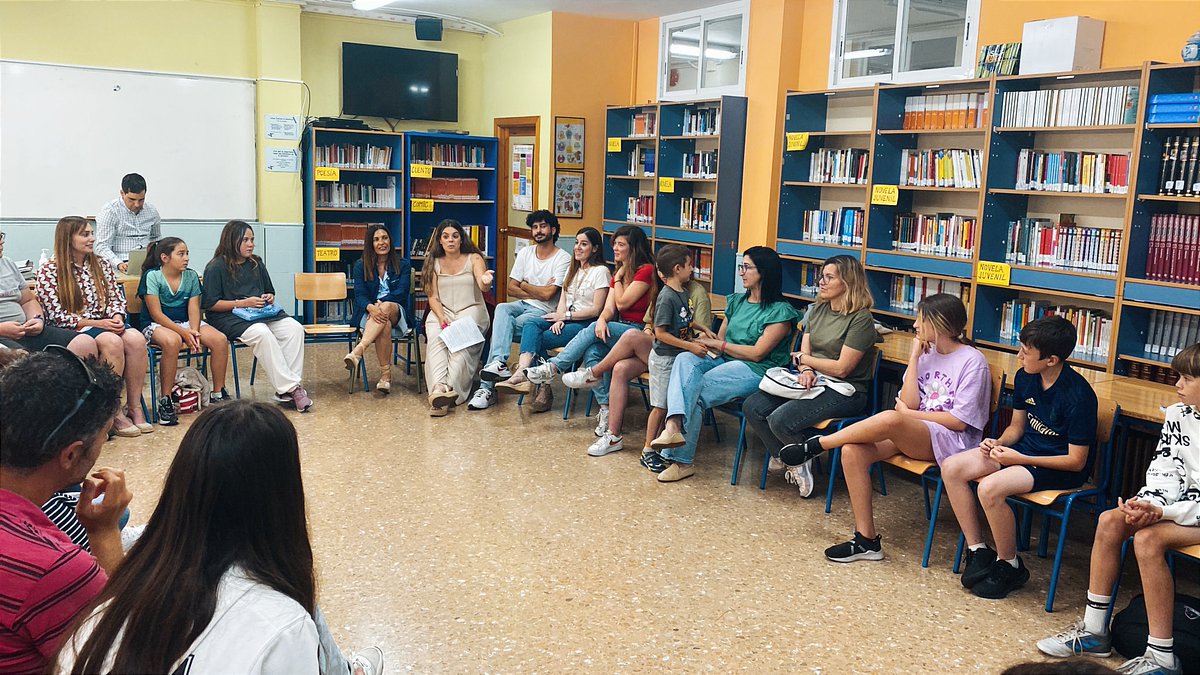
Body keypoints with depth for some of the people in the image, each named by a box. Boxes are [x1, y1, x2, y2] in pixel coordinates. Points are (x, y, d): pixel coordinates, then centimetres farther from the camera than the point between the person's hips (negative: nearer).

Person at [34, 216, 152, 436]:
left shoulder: (102, 265, 14)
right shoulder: (48, 272, -2)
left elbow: (116, 298, 12)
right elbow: (58, 316, -8)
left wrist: (116, 317, -10)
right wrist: (95, 323, -17)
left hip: (106, 324, 5)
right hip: (72, 331, -5)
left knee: (136, 339, -28)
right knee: (112, 342, -35)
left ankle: (134, 407, -23)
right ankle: (114, 412, -27)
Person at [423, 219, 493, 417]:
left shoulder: (474, 259, 7)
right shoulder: (434, 263, 15)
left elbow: (483, 286, -12)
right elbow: (433, 297, 8)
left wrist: (486, 281, -39)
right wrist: (442, 318, -12)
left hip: (471, 310, -1)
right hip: (441, 312, 2)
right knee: (435, 338, -31)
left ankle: (448, 389, -41)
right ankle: (439, 387, -49)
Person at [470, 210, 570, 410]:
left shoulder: (563, 259, -7)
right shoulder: (525, 253, 12)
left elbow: (548, 294, -15)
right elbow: (511, 288, 7)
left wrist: (525, 285, 0)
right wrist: (538, 292, -6)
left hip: (543, 312, -5)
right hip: (523, 305, 5)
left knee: (501, 326, -27)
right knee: (502, 309, -30)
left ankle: (487, 387, -31)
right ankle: (499, 363, -43)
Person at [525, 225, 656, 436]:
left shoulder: (646, 270, -8)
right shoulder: (619, 272, 19)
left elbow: (622, 302, -12)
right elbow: (609, 307, 6)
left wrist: (618, 277, 2)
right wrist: (602, 319, -16)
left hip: (639, 331, -7)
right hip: (620, 329, 7)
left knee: (593, 331, -29)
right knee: (592, 352, -25)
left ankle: (553, 367, -22)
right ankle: (606, 409, -29)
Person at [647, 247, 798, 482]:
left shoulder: (780, 312, -3)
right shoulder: (736, 301, 20)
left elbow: (757, 353, -10)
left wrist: (718, 344, -8)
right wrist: (707, 342, -4)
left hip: (755, 370, -6)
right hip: (723, 360, 6)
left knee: (694, 392, -27)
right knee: (685, 359, -26)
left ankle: (679, 459, -21)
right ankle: (673, 424, -45)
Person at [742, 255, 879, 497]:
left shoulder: (861, 319, -12)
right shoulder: (818, 310, 13)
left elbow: (841, 368, -15)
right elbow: (804, 353, 10)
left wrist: (803, 359, -2)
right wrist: (806, 371, -14)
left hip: (844, 391, -8)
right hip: (814, 383, 8)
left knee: (780, 420, -28)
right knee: (752, 407, -11)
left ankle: (802, 460, 4)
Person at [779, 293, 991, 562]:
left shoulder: (973, 361, -4)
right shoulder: (926, 354, 15)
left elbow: (960, 420, -10)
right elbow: (909, 402, 3)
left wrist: (908, 414, -6)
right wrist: (914, 358, -1)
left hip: (951, 441, -7)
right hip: (910, 436, 7)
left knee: (889, 419, -38)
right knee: (853, 451, -22)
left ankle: (815, 445, -18)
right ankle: (866, 539, -15)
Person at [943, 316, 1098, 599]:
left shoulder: (1078, 396, -23)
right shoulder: (1025, 378, -1)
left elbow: (1076, 461, -18)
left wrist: (1021, 459, -21)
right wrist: (998, 443, -9)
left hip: (1061, 468, -8)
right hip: (1024, 450, 8)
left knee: (990, 487, -32)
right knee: (952, 468, -9)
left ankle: (1009, 566, -7)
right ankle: (978, 551, -1)